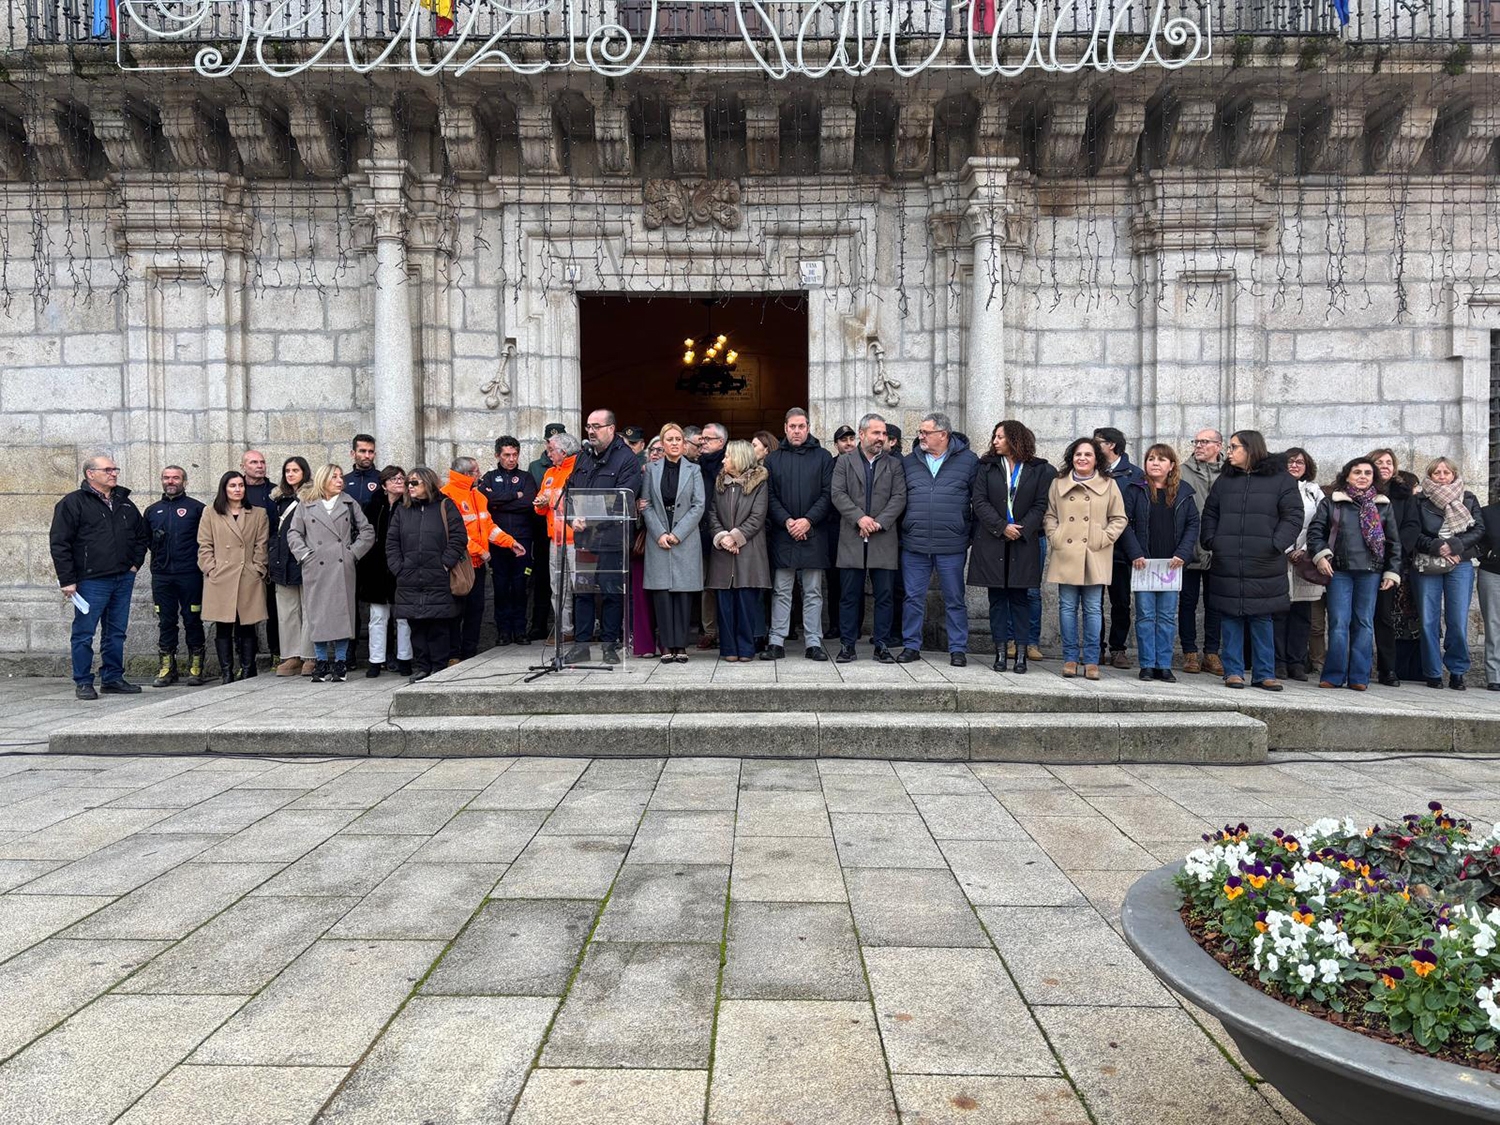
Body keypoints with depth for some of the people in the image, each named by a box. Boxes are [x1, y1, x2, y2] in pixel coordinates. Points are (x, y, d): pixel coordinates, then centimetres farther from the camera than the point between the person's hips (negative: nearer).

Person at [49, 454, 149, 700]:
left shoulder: (125, 503, 14)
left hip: (123, 579, 6)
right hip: (91, 581, -5)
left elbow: (142, 535, 25)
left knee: (116, 633, 11)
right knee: (84, 634, 1)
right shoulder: (73, 503, -4)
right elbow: (59, 543, -7)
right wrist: (67, 580, -11)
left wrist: (135, 562, 11)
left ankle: (113, 679, 19)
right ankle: (83, 683, 9)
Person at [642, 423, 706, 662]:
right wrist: (660, 533, -8)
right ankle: (666, 645, 5)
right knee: (661, 591, -1)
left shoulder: (693, 470, 6)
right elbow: (646, 505, 4)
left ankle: (680, 645, 5)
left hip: (685, 540, -1)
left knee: (684, 591, -1)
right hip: (658, 540, 1)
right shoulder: (651, 470, 8)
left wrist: (677, 533, -8)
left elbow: (699, 505, 0)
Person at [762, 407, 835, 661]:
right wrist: (787, 521, -11)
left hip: (814, 534, 0)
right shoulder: (773, 459, 10)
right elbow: (770, 497, 4)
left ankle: (814, 643, 9)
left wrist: (808, 520, -12)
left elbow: (828, 495, 0)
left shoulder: (823, 457, 7)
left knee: (813, 592, 5)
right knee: (781, 591, 3)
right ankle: (776, 642, 7)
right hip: (782, 534, 1)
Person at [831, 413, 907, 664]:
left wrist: (879, 522, -12)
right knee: (849, 595, 3)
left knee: (885, 595, 3)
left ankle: (881, 645, 11)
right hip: (852, 538, -1)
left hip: (884, 539, 1)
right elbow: (838, 494, -2)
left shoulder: (894, 464, 11)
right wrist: (859, 517, -15)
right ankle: (847, 645, 10)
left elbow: (899, 497, 1)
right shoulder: (844, 461, 8)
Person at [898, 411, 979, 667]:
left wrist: (971, 531, 1)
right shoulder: (909, 462, 10)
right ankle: (911, 645, 17)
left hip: (952, 545, -2)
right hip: (913, 545, 3)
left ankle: (958, 648, 16)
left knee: (954, 600, 6)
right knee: (913, 598, 6)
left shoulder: (968, 460, 2)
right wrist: (902, 531, 8)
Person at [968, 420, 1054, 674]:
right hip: (992, 541, 1)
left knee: (1020, 597, 1)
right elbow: (979, 501, -1)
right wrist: (1002, 527, -12)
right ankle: (1000, 651, 9)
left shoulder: (1038, 469, 5)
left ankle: (1021, 653, 5)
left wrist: (1022, 529, -13)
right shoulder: (987, 467, 8)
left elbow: (1041, 505, 0)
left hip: (1024, 542, -1)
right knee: (997, 597, 3)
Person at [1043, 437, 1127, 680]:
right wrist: (1055, 537, -1)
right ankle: (1070, 658, 10)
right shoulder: (1059, 483, 10)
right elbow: (1049, 516, 13)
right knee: (1067, 607, 3)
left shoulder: (1109, 484, 6)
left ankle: (1091, 661, 6)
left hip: (1095, 557, -1)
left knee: (1093, 609, 1)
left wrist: (1103, 539, -5)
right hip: (1066, 555, 1)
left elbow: (1119, 519, 7)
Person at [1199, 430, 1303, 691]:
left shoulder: (1281, 481, 3)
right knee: (1230, 618, 4)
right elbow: (1210, 514, 17)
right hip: (1226, 564, 3)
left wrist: (1276, 545, -12)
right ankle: (1233, 671, 11)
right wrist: (1211, 541, 2)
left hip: (1263, 565, -3)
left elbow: (1293, 516, -1)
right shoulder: (1224, 480, 14)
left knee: (1262, 619, 2)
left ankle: (1264, 673, 10)